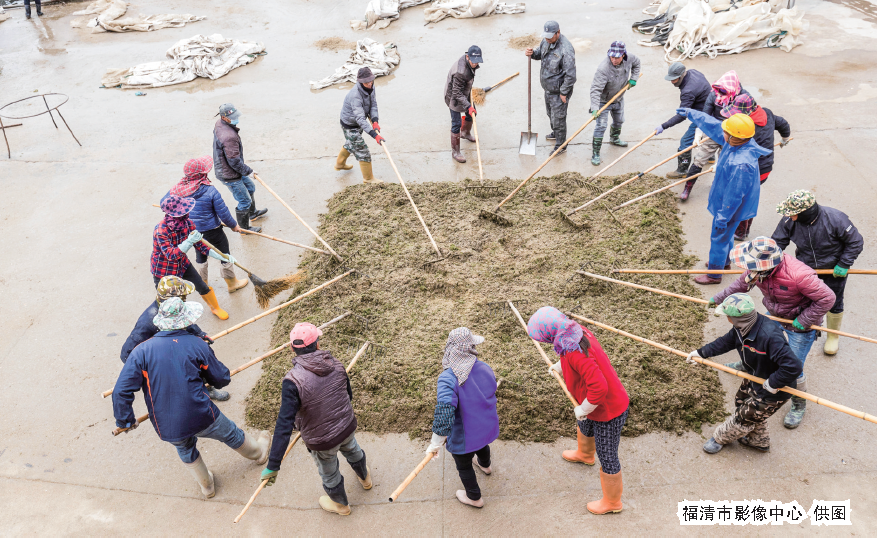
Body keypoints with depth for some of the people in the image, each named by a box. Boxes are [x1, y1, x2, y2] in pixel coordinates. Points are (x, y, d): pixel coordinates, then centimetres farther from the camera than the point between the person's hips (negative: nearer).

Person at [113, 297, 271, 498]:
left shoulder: (141, 351, -9)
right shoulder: (197, 345, -9)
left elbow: (121, 391, -13)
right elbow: (222, 379, 1)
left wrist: (125, 420, 2)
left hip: (167, 427, 2)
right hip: (202, 417, -1)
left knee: (186, 451, 32)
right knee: (231, 434, 27)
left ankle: (206, 486, 53)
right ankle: (258, 451, 55)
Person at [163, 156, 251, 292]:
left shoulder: (178, 189, -11)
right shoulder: (210, 191, -25)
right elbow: (223, 213, -18)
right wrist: (233, 225, -1)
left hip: (191, 231, 5)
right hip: (211, 231, -5)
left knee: (200, 256, 27)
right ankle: (232, 283, 32)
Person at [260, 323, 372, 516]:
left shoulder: (293, 380, -33)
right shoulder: (336, 365, -17)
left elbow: (284, 426, -34)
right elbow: (348, 395, 1)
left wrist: (273, 466, -30)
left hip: (322, 441, -4)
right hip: (347, 427, 4)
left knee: (329, 475, 28)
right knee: (352, 451, 38)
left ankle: (340, 504, 58)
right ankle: (365, 478, 69)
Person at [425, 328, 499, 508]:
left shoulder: (448, 378, -36)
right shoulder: (485, 368, -15)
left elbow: (444, 414, -40)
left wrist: (436, 444, -27)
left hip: (464, 437, -6)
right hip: (488, 427, 6)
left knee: (464, 466, 25)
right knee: (482, 445, 40)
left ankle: (474, 498, 51)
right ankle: (485, 466, 74)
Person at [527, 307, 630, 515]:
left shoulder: (574, 352, -38)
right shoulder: (578, 332, -10)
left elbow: (599, 387, -41)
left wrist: (583, 409, -24)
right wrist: (560, 366, 20)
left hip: (608, 411, -10)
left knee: (608, 458, 11)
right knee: (583, 426, 37)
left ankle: (612, 502, 34)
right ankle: (585, 455, 69)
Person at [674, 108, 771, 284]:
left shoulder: (741, 164, -41)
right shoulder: (736, 143, -14)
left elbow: (734, 196, -31)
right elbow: (713, 125, 2)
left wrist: (722, 217, -20)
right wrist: (691, 113, 10)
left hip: (731, 208, -9)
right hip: (725, 200, 9)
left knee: (719, 237, 10)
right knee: (726, 233, 29)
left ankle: (714, 274, 30)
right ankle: (724, 260, 53)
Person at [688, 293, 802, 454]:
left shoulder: (770, 336, -43)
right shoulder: (742, 327, -15)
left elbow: (794, 367, -43)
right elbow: (726, 342, 6)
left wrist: (773, 383, -32)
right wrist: (701, 353, 9)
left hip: (772, 393, -9)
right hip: (754, 380, 9)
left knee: (743, 418, 11)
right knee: (741, 402, 29)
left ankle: (720, 438, 39)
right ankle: (759, 441, 54)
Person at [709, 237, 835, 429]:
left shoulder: (798, 276, -41)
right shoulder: (758, 269, -22)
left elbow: (827, 298, -29)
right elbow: (741, 283, 0)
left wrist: (803, 321, -25)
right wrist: (718, 299, 8)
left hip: (800, 322, -6)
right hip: (774, 315, 6)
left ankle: (799, 405, 26)